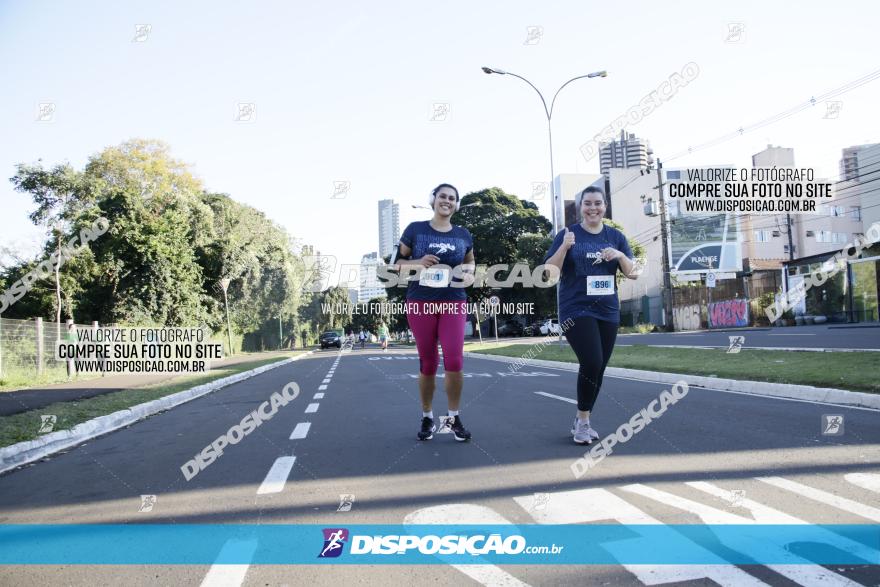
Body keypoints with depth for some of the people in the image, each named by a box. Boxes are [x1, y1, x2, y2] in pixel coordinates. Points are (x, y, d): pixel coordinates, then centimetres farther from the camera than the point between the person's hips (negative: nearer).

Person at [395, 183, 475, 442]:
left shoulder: (463, 234, 8)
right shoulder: (415, 229, 2)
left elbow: (470, 261, 23)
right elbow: (397, 262, 5)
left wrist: (469, 270, -1)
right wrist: (419, 262, -14)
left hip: (453, 303, 1)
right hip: (420, 302, -1)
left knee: (454, 360, -11)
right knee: (427, 362, 5)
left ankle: (455, 418, 7)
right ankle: (427, 419, 20)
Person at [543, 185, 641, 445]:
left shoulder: (615, 236, 9)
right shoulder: (567, 234, -1)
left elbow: (633, 273, 7)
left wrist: (620, 255, -12)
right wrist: (564, 247, -22)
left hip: (608, 312, 5)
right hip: (576, 311, -5)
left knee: (598, 369, 8)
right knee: (592, 363, -18)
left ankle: (581, 422, 23)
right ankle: (583, 421, 1)